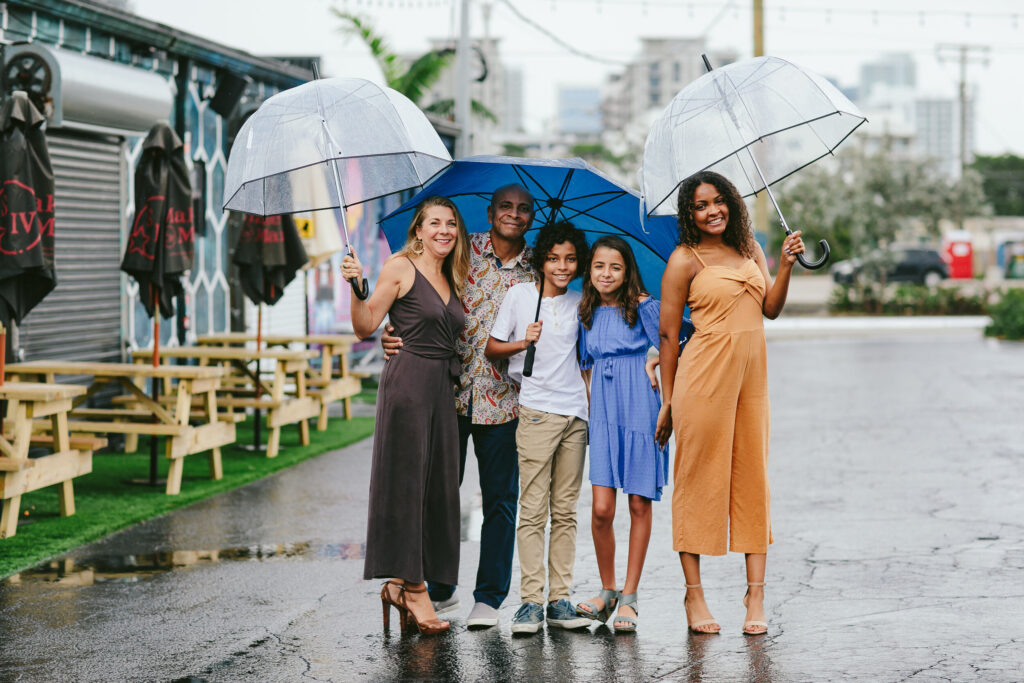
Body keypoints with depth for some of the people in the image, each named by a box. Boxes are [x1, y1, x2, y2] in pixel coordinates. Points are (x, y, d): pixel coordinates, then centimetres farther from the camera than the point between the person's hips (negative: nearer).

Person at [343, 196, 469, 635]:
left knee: (437, 482, 4)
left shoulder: (452, 281, 18)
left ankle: (403, 583, 10)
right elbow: (366, 326, -7)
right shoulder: (400, 268, -1)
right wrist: (356, 287, -20)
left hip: (443, 387, 7)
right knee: (407, 479, -5)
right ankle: (412, 586, -1)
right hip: (408, 381, -7)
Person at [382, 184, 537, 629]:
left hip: (502, 397, 1)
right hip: (450, 391, 0)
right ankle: (440, 590, 20)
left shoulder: (537, 269, 7)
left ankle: (488, 598, 12)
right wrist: (395, 336, -15)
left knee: (500, 500, 3)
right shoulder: (462, 252, 3)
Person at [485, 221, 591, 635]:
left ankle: (559, 598, 8)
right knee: (533, 509, -6)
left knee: (565, 511, 5)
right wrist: (522, 342, -11)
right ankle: (530, 600, -4)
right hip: (536, 412, -4)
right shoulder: (519, 295, 3)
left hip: (575, 414, 4)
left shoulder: (578, 303, 12)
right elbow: (491, 349, 5)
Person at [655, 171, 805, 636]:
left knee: (753, 478, 4)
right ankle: (694, 594, 6)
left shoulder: (749, 248, 14)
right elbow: (668, 334, -2)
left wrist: (785, 264, -7)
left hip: (752, 373, 6)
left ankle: (755, 592, 7)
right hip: (704, 374, -5)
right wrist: (668, 400, -3)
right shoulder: (685, 260, -2)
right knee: (699, 479, -2)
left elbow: (771, 308, 7)